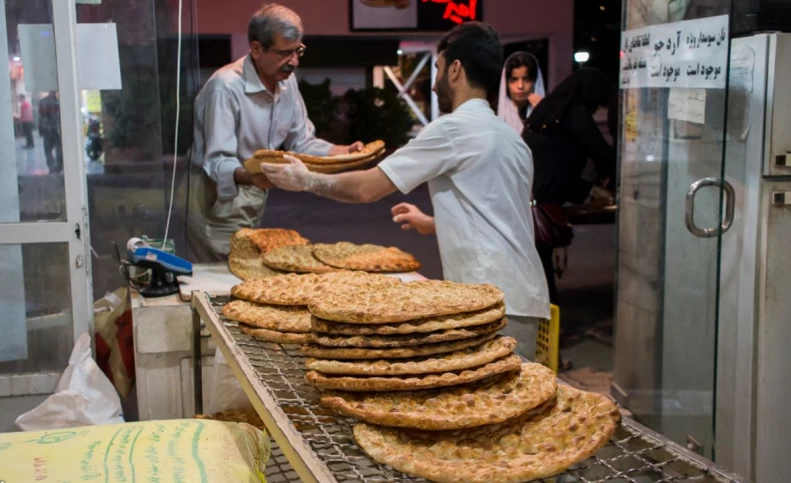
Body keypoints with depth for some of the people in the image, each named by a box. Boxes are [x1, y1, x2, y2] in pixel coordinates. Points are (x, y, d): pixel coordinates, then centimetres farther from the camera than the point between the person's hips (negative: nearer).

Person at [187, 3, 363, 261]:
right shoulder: (226, 86, -23)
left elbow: (301, 142, 7)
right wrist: (250, 176, -46)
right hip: (217, 200, -7)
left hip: (253, 197, 7)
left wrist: (343, 152, -10)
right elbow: (217, 162, -26)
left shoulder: (287, 81, 1)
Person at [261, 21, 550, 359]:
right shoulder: (510, 138, 18)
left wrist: (307, 181, 9)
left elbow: (367, 188, -6)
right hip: (520, 295, 9)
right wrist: (433, 225, 34)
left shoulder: (454, 129, -8)